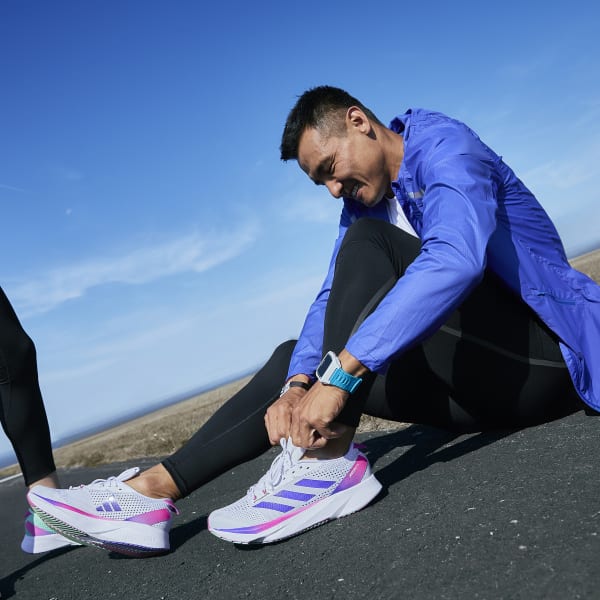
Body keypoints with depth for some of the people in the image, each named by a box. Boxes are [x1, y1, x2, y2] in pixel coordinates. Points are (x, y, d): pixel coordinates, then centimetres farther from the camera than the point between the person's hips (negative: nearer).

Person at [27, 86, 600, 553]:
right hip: (479, 379, 8)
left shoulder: (447, 149, -12)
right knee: (294, 357, -1)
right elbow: (331, 301, 3)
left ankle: (328, 459, -29)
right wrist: (298, 384, -16)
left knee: (368, 240, -23)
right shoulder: (364, 202, 12)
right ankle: (155, 489, -8)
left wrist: (339, 374, -36)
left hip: (540, 359, -7)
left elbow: (454, 261, -32)